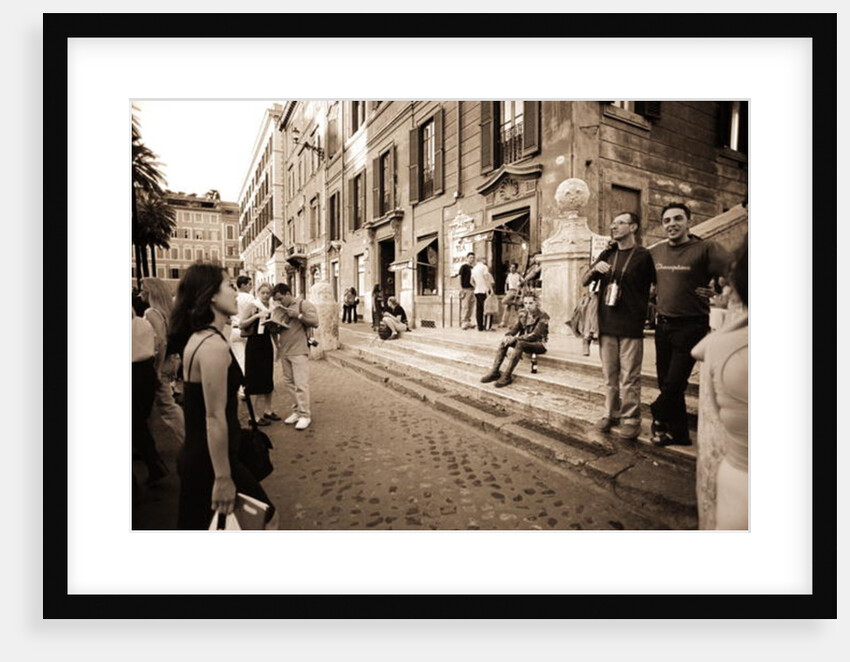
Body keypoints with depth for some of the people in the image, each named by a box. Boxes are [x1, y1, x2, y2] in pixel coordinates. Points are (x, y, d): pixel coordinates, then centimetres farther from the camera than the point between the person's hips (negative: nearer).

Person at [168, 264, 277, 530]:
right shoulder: (214, 345, -23)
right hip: (211, 461, -10)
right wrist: (223, 478, -20)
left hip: (196, 456, 10)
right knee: (266, 518, 8)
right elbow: (215, 417, -24)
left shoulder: (197, 337, 8)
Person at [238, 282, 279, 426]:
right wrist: (256, 316, -22)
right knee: (255, 380, -1)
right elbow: (241, 325, -16)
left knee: (268, 379, 13)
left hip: (267, 345, 7)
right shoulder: (253, 306, -7)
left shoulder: (270, 310, 10)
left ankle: (267, 410, 25)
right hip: (254, 345, -7)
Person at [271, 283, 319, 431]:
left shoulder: (303, 304, -2)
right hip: (284, 352, 6)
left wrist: (297, 314, -16)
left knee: (301, 383, -7)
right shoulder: (278, 309, 15)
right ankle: (296, 411, 20)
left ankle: (305, 415, 2)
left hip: (299, 351, -6)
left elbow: (315, 321, -12)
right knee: (289, 382, 8)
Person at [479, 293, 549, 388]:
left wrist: (515, 338, -32)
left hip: (538, 344, -6)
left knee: (520, 343, -36)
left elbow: (534, 335, -24)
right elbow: (515, 328, -1)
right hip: (524, 342, 6)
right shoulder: (523, 314, 4)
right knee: (505, 341, -19)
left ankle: (507, 375, -37)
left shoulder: (543, 316, -15)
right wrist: (508, 336, -25)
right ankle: (495, 371, -22)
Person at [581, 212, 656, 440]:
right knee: (610, 375, 11)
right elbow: (585, 282, 11)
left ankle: (630, 420, 9)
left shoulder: (643, 256, 0)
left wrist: (641, 310, -4)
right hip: (606, 324, 5)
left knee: (629, 377, -1)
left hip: (630, 326, -4)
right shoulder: (607, 255, 14)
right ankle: (611, 414, 22)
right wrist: (594, 269, -8)